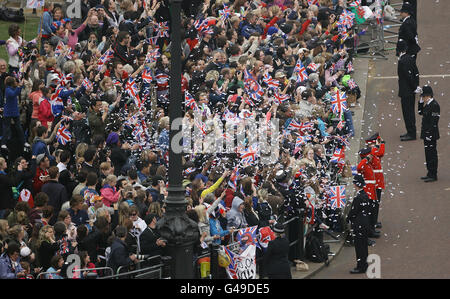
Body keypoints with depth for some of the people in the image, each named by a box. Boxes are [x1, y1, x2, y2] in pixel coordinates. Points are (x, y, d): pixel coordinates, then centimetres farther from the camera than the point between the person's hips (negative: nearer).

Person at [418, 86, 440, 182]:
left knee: (432, 154, -4)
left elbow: (434, 122, -21)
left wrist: (429, 135, -22)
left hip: (431, 135, -10)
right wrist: (421, 102, 6)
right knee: (428, 153, 16)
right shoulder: (427, 104, 11)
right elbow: (420, 112, 19)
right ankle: (430, 173, 24)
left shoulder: (434, 105, -19)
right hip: (426, 134, 10)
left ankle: (433, 175, 1)